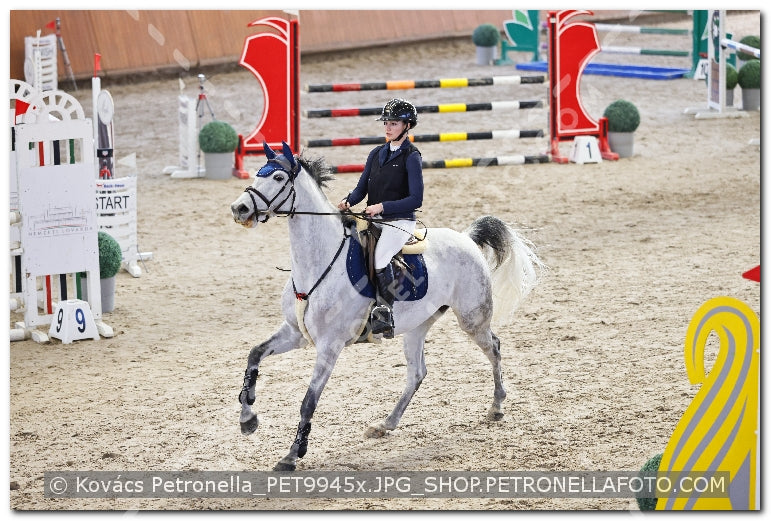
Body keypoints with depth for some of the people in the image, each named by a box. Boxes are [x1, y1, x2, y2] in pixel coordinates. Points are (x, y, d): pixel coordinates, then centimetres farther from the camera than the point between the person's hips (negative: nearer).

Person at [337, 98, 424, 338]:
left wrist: (383, 206, -20)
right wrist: (348, 201, -9)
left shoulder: (411, 157, -5)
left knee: (380, 256, -33)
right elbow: (361, 188, 13)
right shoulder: (377, 153, 15)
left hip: (400, 221, -7)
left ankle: (385, 310, -25)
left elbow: (416, 199, -11)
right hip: (374, 221, 7)